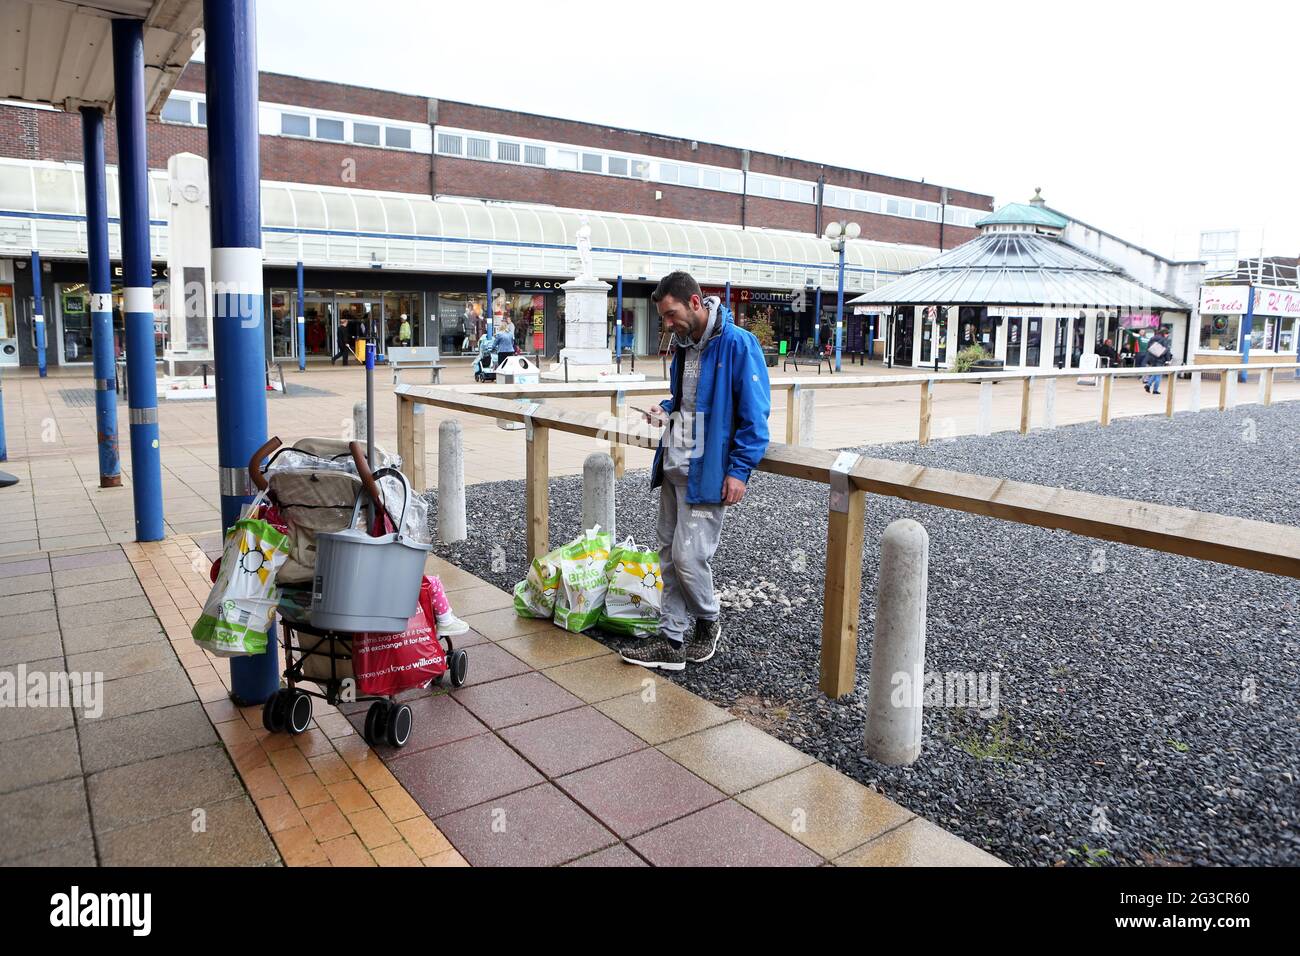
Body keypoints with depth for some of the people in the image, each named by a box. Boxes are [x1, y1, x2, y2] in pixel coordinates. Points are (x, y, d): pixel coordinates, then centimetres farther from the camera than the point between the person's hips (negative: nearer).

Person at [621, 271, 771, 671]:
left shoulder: (737, 344, -14)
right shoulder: (683, 345, 12)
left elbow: (754, 413, -14)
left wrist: (740, 469, -17)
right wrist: (667, 409, 6)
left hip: (707, 471, -8)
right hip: (673, 466, 9)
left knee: (688, 556, -7)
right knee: (669, 554, 10)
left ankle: (708, 623, 21)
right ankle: (672, 640, 20)